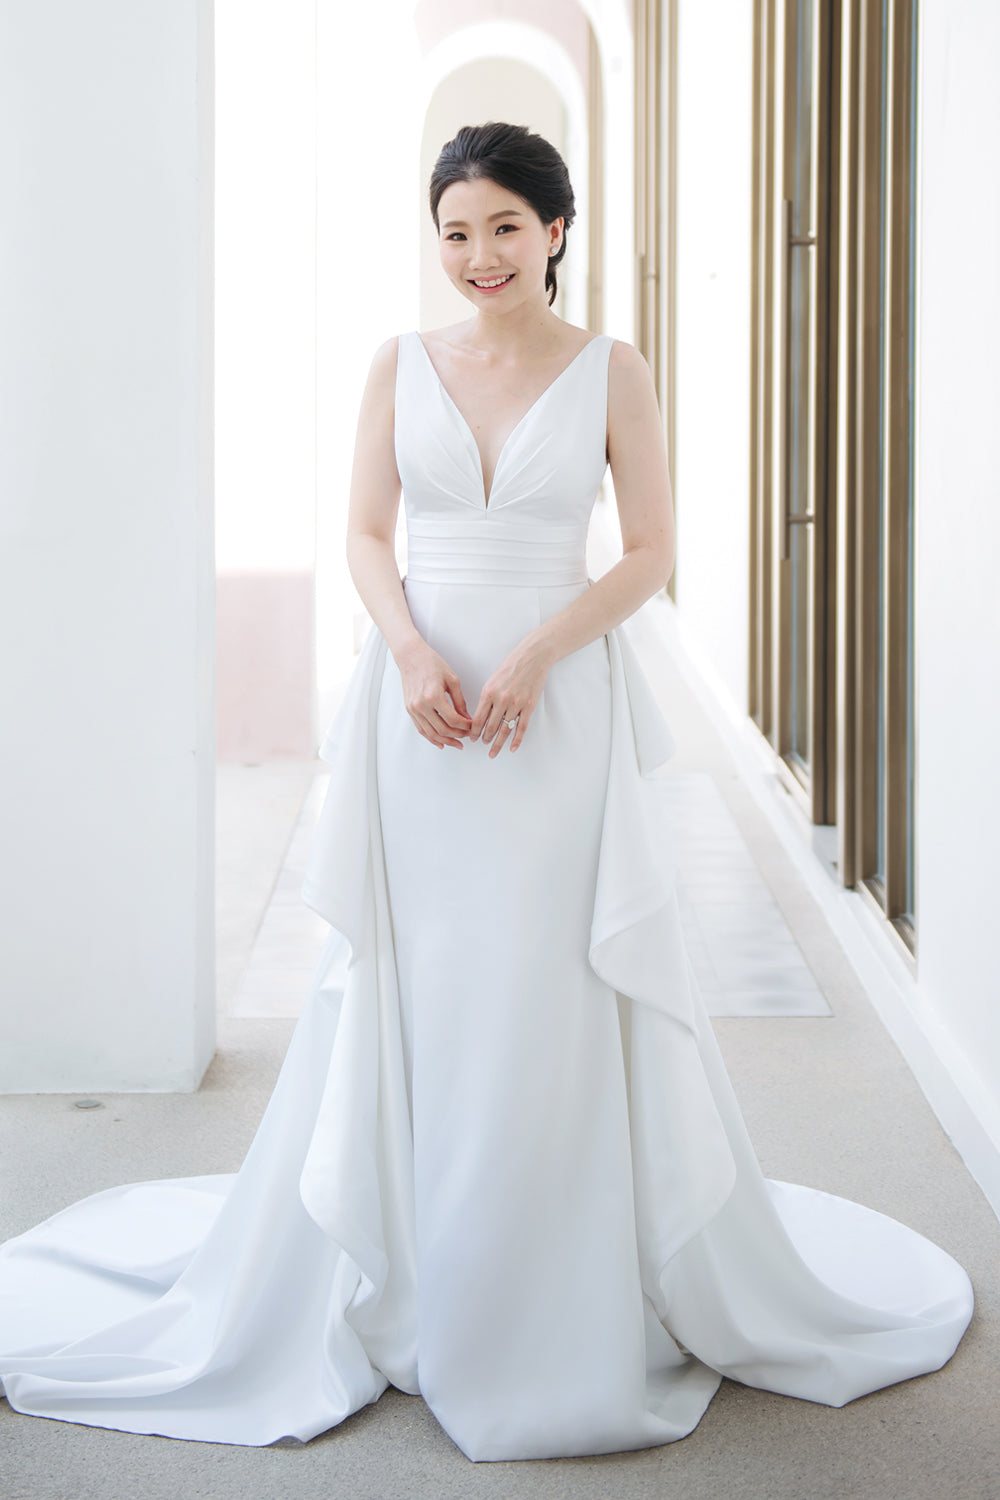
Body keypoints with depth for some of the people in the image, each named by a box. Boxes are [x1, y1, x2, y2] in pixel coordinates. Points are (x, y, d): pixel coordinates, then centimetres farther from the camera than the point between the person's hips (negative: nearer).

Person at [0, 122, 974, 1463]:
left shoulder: (612, 372, 1)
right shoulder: (402, 366, 7)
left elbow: (652, 552, -1)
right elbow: (366, 533, 7)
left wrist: (532, 654, -14)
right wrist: (413, 651, -11)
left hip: (565, 710, -2)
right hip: (422, 703, 2)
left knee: (560, 994, 1)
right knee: (406, 989, 6)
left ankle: (578, 1309, 18)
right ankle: (393, 1282, 22)